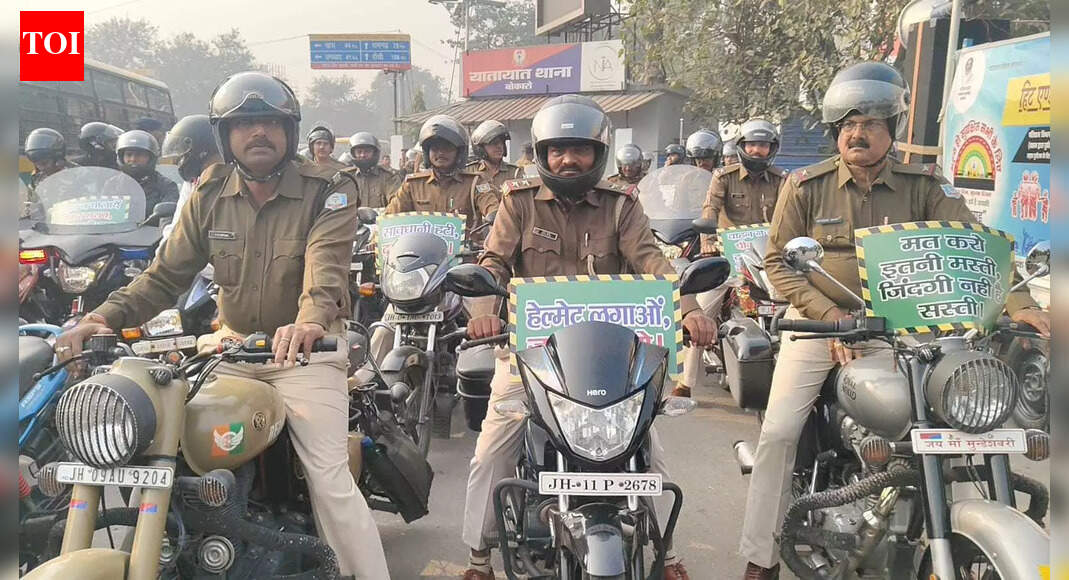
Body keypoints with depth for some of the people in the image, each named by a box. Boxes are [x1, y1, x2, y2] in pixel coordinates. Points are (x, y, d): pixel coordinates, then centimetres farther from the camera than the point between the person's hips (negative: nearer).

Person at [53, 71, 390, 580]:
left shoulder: (327, 191, -9)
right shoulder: (210, 193, 4)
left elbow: (326, 266, -27)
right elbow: (166, 273, 2)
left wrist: (309, 321, -49)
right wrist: (104, 318, -15)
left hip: (304, 349, -4)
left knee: (330, 481, -12)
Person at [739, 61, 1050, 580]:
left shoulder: (923, 186, -2)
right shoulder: (805, 186, -5)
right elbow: (777, 261, -5)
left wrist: (1017, 303, -25)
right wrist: (829, 315, -16)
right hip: (816, 323, -1)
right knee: (778, 433, -10)